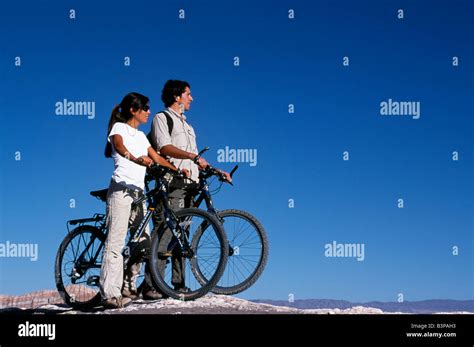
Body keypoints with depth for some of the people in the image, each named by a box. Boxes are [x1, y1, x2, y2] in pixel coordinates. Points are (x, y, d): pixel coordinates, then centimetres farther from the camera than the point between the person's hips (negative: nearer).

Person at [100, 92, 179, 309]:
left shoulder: (141, 135, 23)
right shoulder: (119, 128, -1)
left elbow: (156, 158, 24)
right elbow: (119, 146, -22)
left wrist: (177, 170, 10)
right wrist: (136, 159, -42)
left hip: (138, 192, 8)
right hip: (121, 189, -8)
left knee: (143, 241, 3)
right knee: (116, 241, -12)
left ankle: (128, 286, 14)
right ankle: (110, 294, -15)